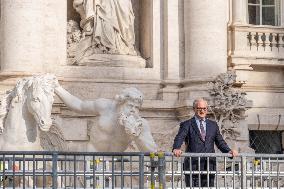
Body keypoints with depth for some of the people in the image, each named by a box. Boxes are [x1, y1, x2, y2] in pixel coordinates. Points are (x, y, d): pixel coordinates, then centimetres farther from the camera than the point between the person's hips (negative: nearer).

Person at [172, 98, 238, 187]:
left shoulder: (213, 125, 18)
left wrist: (229, 151, -4)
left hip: (209, 165, 4)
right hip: (193, 165, -4)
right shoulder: (187, 125, 5)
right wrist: (176, 149, -31)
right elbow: (179, 138, -9)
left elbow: (220, 142, 15)